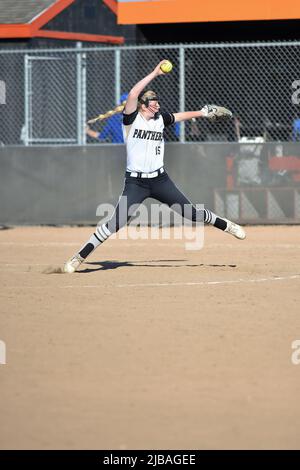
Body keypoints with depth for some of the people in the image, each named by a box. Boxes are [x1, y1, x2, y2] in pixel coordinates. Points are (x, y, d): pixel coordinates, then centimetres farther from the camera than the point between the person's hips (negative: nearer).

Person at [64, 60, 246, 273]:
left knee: (190, 212, 8)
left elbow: (178, 116, 26)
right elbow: (133, 94, -25)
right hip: (135, 182, -4)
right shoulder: (132, 119, -9)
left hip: (160, 180, 4)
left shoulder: (160, 119, 5)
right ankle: (80, 257, -6)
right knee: (116, 223, -13)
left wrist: (202, 112, 31)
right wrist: (155, 74, -23)